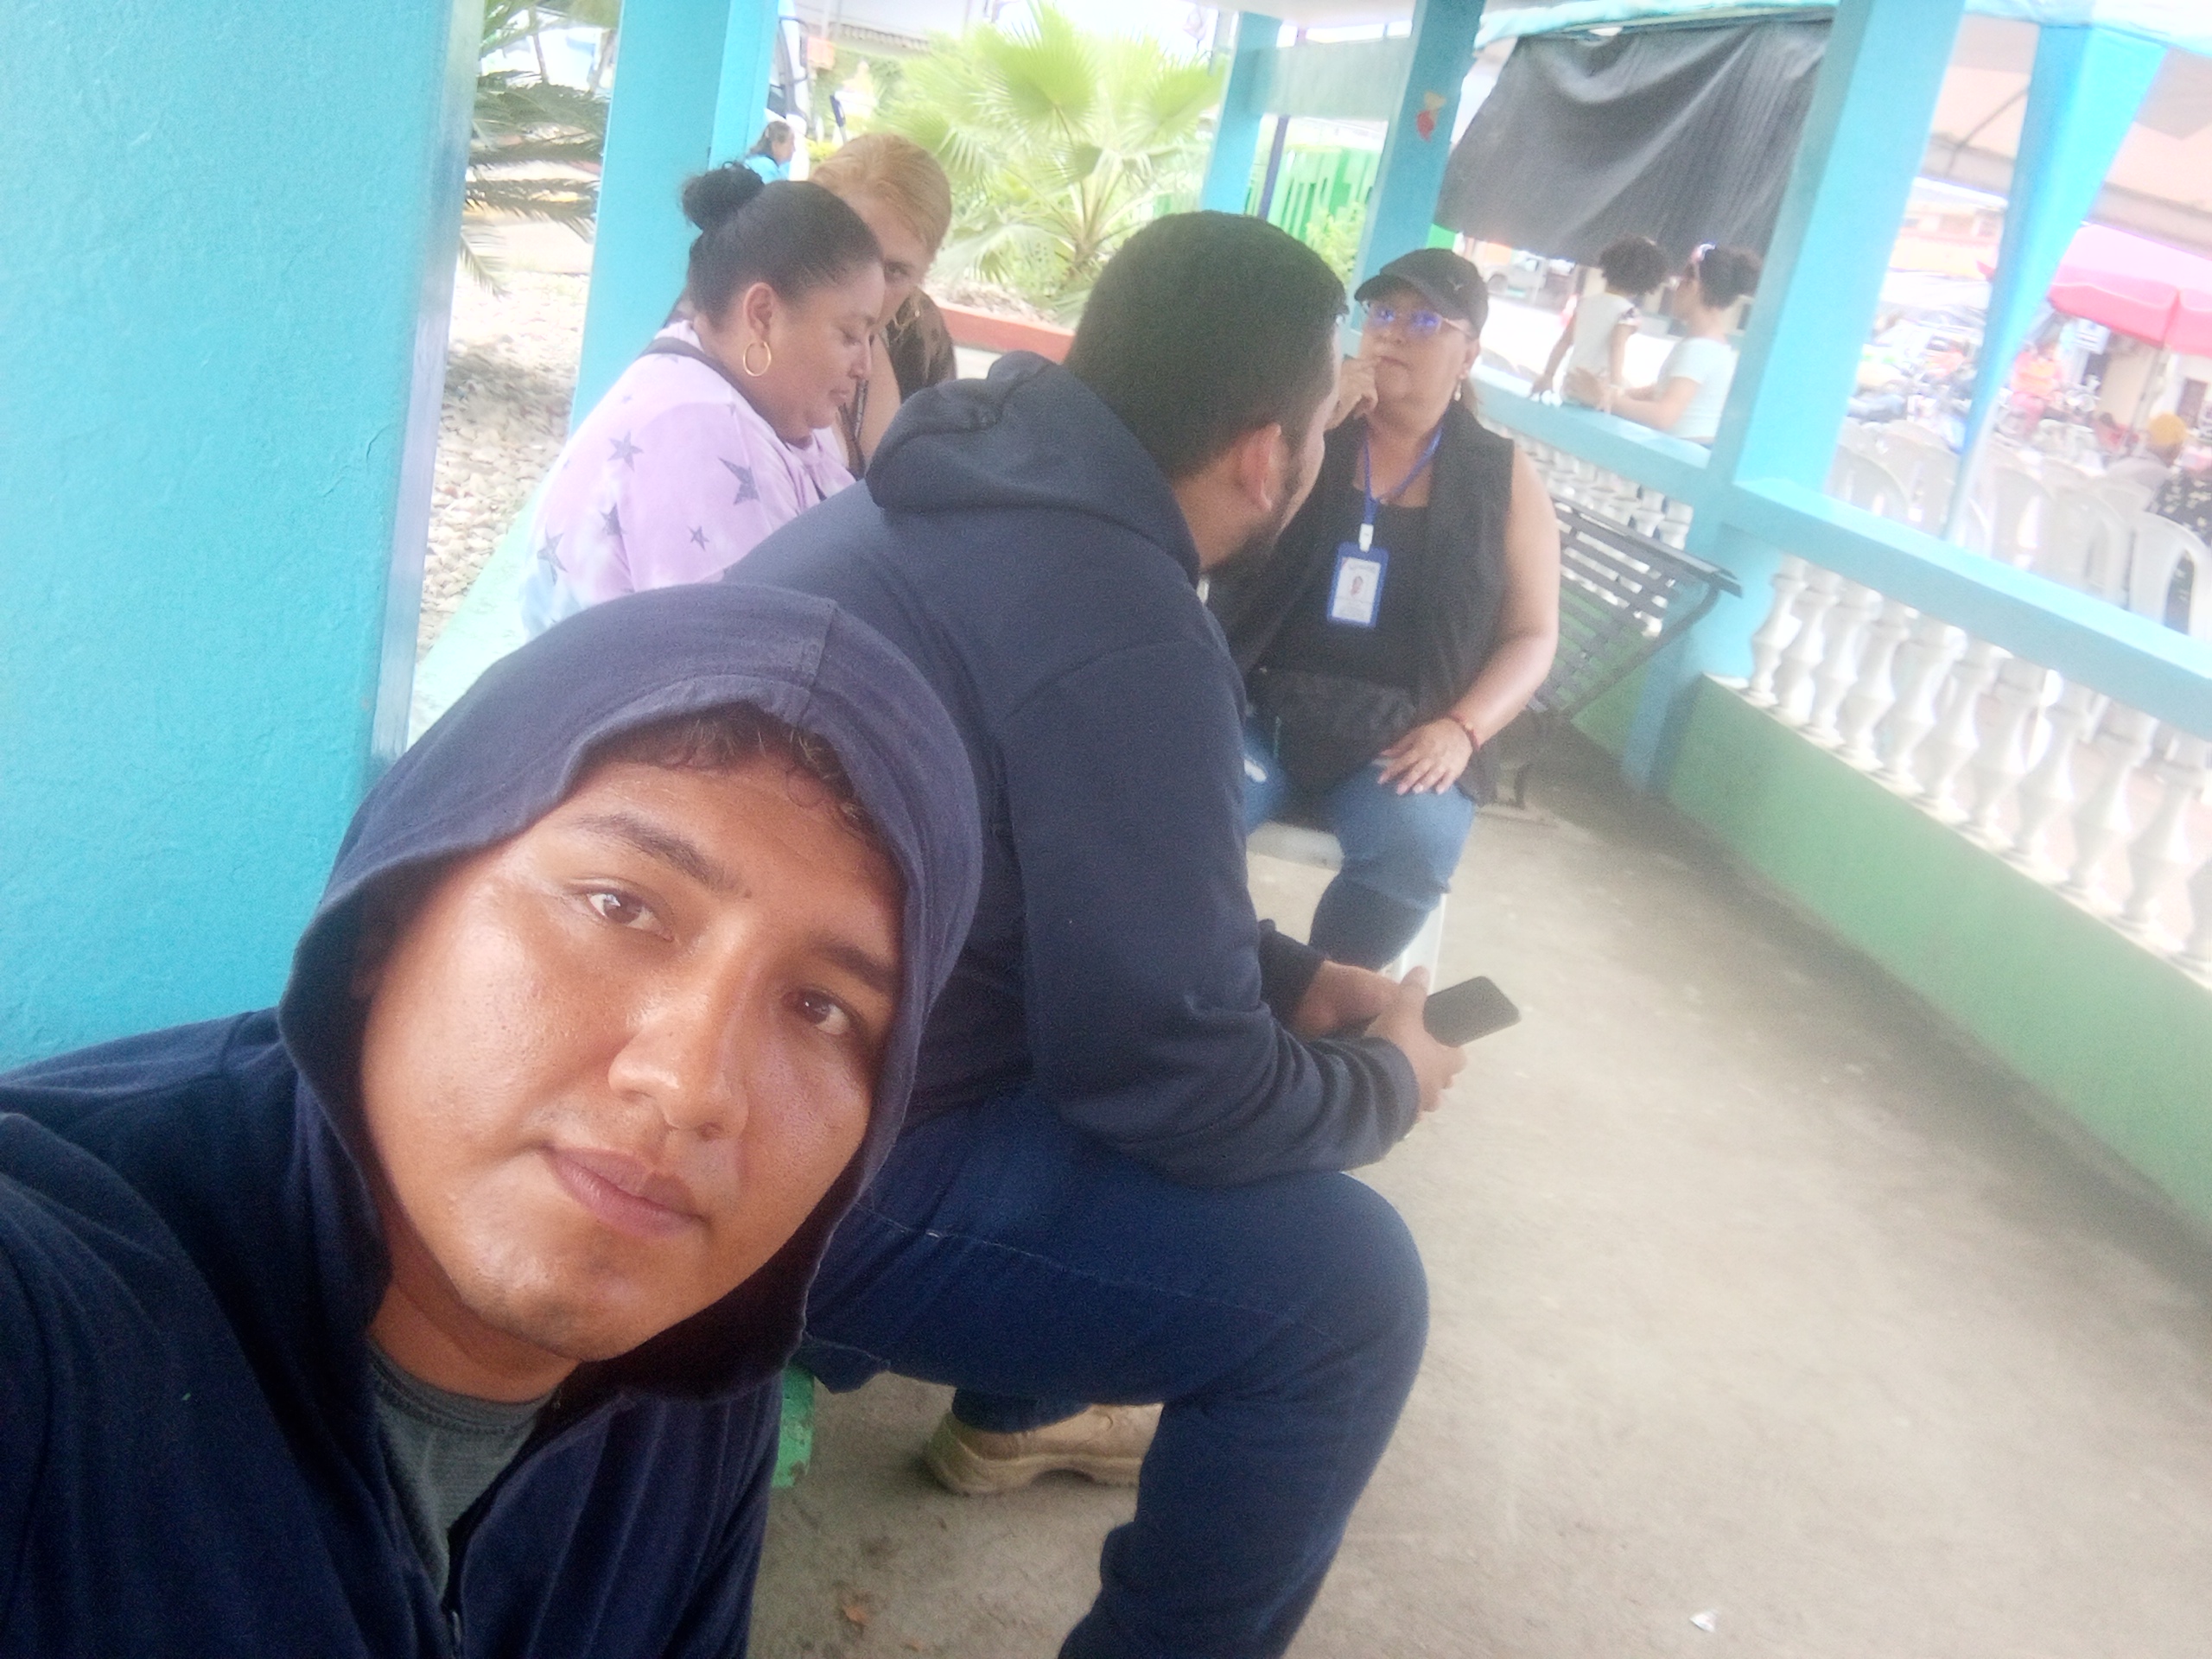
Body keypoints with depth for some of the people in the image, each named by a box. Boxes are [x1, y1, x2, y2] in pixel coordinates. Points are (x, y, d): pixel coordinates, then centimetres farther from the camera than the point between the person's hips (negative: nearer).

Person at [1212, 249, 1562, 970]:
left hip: (1401, 737, 0)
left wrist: (1460, 729, -11)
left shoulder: (1505, 478, 7)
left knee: (1416, 846, -31)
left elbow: (1532, 634, 7)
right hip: (1258, 707, 0)